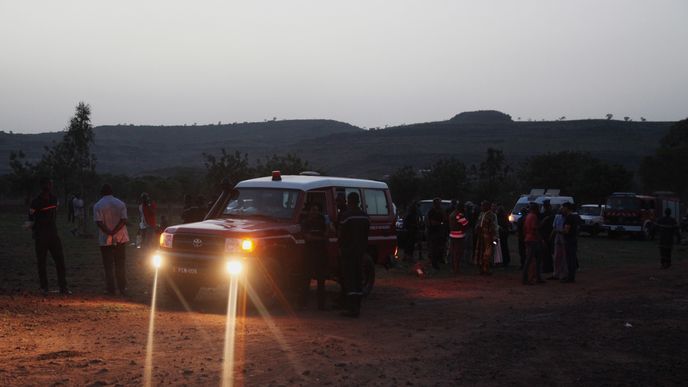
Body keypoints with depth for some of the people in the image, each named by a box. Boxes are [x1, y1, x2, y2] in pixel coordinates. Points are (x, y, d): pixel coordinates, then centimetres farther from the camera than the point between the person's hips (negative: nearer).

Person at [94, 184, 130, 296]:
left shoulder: (98, 206, -7)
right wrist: (114, 232, -14)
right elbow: (124, 220, -9)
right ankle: (123, 289, 10)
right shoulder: (120, 204, 2)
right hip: (120, 239, 3)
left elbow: (99, 222, -18)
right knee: (120, 266, 11)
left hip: (105, 241, -3)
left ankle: (111, 290, 5)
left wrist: (109, 233, -17)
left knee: (108, 267, 5)